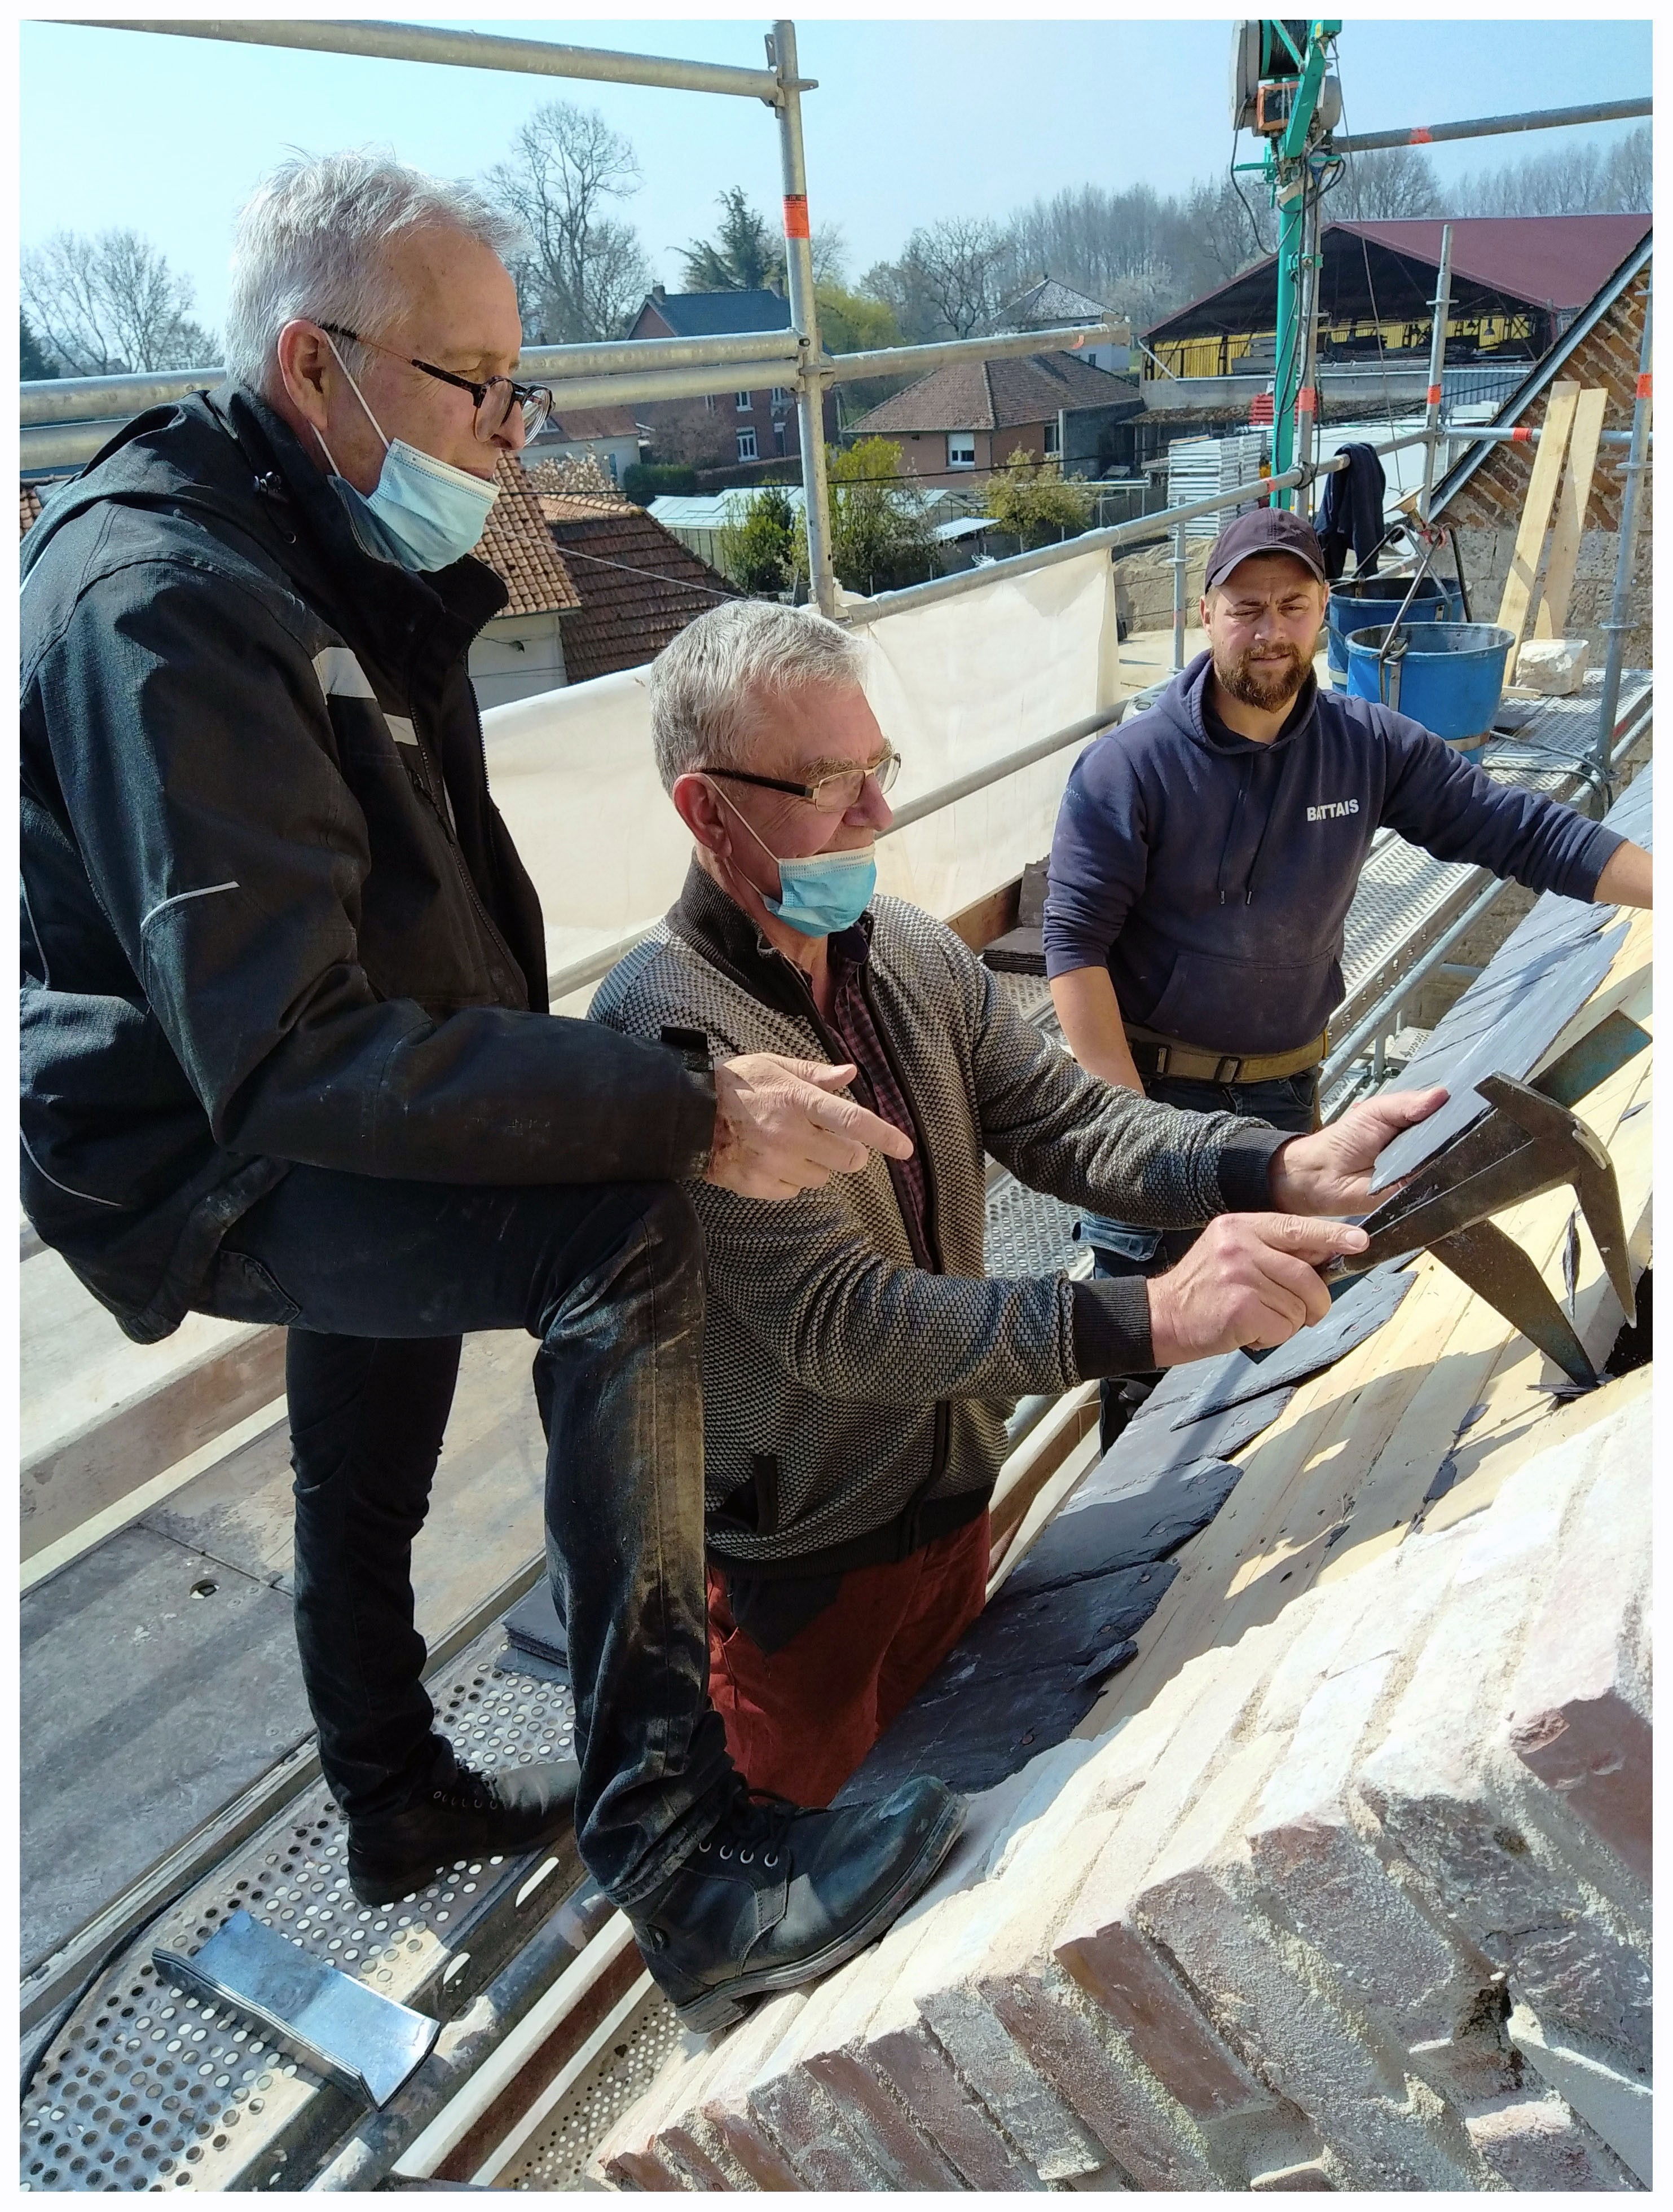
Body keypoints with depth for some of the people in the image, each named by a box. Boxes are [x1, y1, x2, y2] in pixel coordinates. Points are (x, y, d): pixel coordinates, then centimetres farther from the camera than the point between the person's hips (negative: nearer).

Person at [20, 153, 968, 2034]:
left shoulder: (348, 566, 6)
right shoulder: (162, 601, -26)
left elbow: (443, 888, 12)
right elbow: (286, 1049, -35)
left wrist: (550, 1082, 1)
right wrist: (689, 1115, -37)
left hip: (340, 1113, 10)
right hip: (198, 1159, -10)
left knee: (366, 1476, 24)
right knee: (625, 1238, -31)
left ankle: (400, 1805, 50)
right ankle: (680, 1859, -22)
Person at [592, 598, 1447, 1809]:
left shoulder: (919, 955, -4)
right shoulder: (662, 1028, -28)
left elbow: (1067, 1119, -7)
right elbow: (837, 1318, -32)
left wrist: (1289, 1167, -24)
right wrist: (1154, 1315, -39)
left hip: (954, 1497, 6)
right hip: (798, 1562, -6)